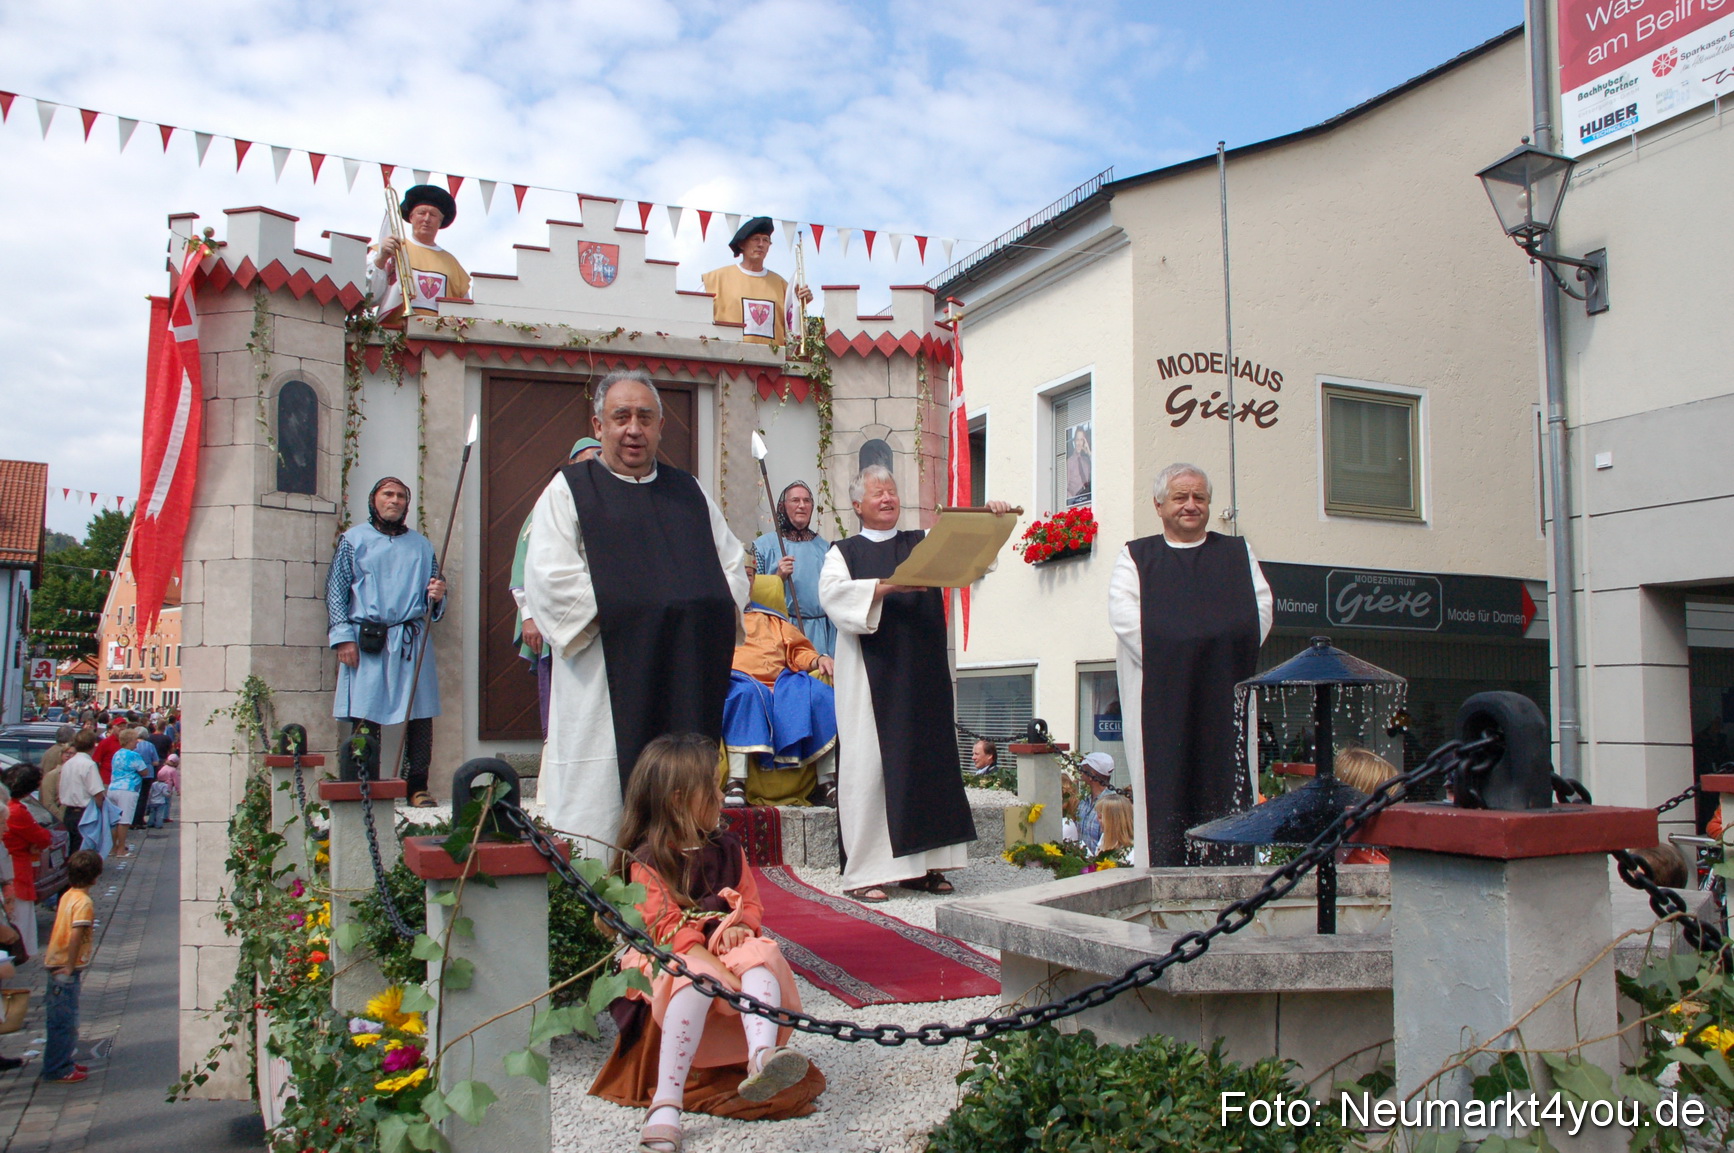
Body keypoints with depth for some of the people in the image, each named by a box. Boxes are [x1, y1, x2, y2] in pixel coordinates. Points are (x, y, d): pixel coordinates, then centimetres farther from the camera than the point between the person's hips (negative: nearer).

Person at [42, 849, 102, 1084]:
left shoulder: (68, 896, 7)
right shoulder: (84, 902, -20)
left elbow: (61, 928, 14)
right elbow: (76, 935, -27)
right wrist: (70, 966, -20)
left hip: (57, 964, 9)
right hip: (66, 969, -9)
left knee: (61, 1019, 18)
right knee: (64, 1021, 0)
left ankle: (60, 1063, 28)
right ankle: (58, 1070, 7)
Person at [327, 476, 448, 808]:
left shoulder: (422, 545, 19)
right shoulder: (354, 539, 11)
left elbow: (433, 601, 22)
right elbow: (336, 590, 6)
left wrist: (437, 596, -3)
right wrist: (343, 637, -4)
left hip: (412, 641, 2)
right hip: (367, 642, -2)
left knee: (420, 716, -3)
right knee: (365, 717, -6)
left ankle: (418, 787, 4)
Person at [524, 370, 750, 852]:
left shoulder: (689, 492, 18)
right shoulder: (569, 490, 4)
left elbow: (733, 564, 17)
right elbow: (548, 577, -8)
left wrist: (709, 610, -2)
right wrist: (620, 610, -14)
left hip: (687, 680, 4)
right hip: (607, 678, -4)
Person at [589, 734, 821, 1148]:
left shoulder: (727, 850, 17)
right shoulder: (647, 862, -3)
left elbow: (751, 903, 14)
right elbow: (666, 926, -12)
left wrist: (739, 928, -11)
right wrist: (711, 964, -25)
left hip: (727, 948, 5)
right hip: (673, 957, -4)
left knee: (760, 955, -29)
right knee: (693, 981, -38)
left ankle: (762, 1056, -55)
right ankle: (666, 1105, -44)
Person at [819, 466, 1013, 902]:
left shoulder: (925, 543, 18)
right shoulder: (845, 552, 9)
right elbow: (831, 592, -9)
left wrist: (990, 519, -15)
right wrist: (889, 585, -21)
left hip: (923, 675, 4)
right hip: (872, 676, -3)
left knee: (927, 760, 2)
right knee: (869, 765, -6)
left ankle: (920, 864, 9)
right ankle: (864, 871, -4)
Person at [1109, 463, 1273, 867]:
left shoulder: (1237, 553, 18)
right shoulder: (1136, 557, 10)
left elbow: (1262, 607, 7)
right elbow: (1123, 613, -4)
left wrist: (1226, 656, -8)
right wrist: (1165, 660, -15)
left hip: (1224, 691, 2)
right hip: (1161, 693, -2)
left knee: (1227, 782, -1)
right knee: (1166, 785, -5)